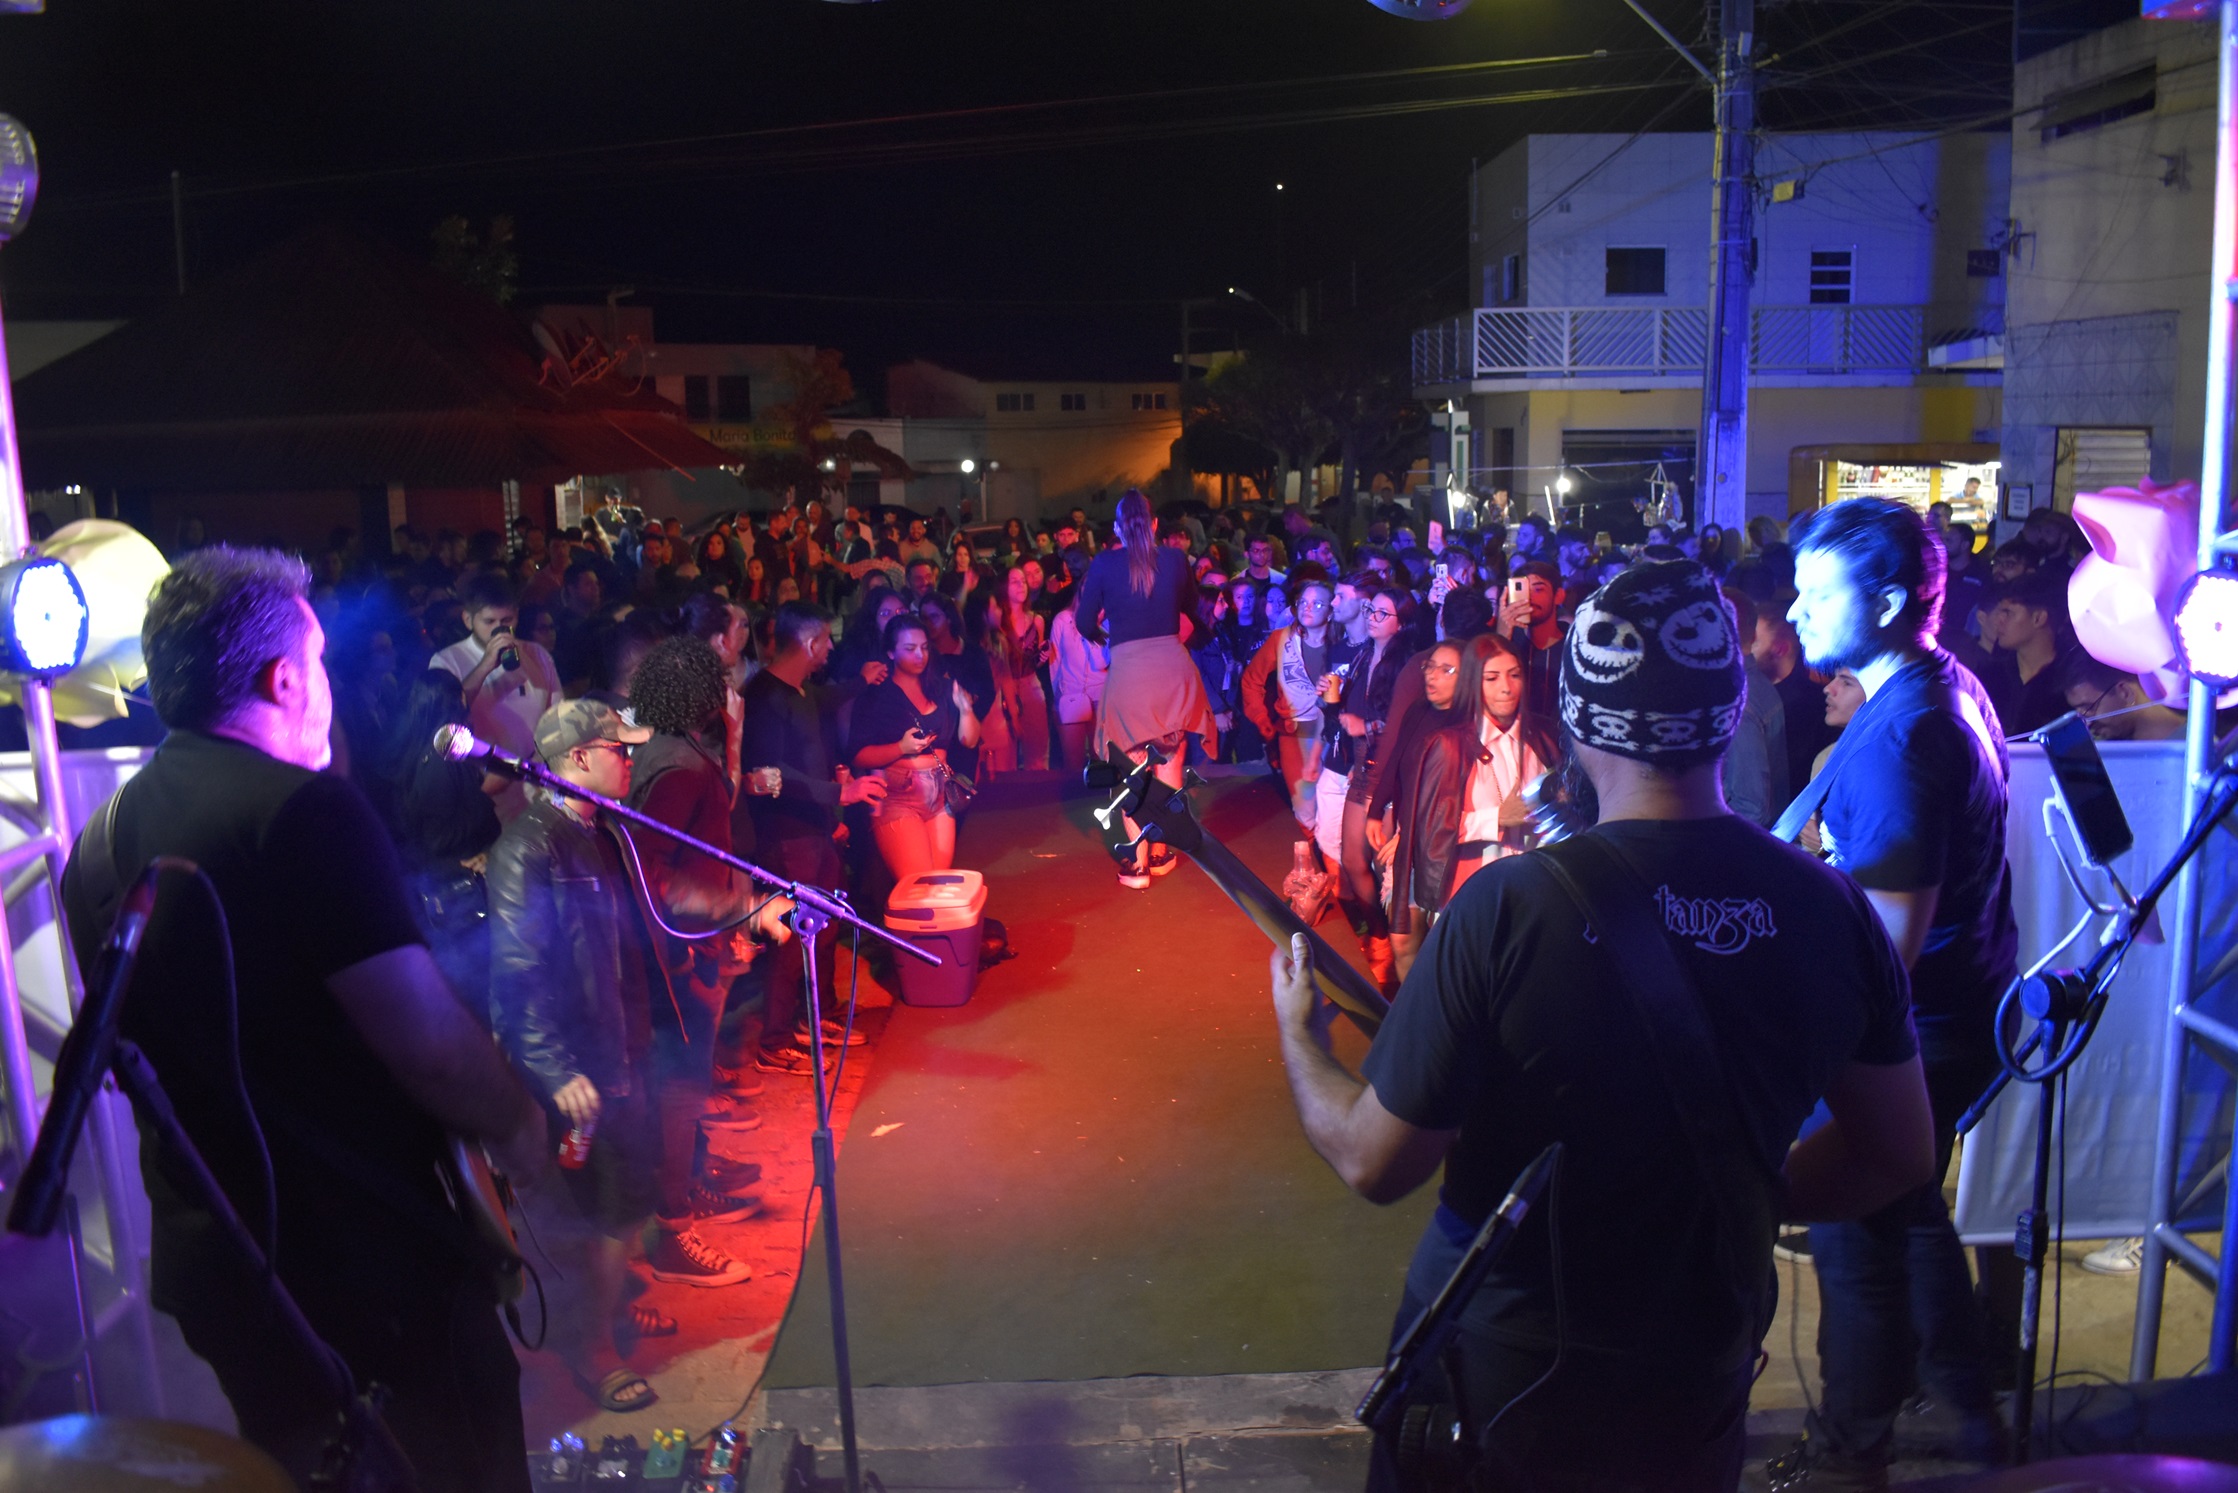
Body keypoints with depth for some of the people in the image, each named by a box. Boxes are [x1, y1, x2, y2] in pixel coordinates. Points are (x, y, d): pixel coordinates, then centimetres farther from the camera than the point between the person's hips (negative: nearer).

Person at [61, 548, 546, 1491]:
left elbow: (135, 1049, 17)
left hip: (201, 1260, 8)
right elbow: (431, 1043, -25)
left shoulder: (100, 842, 5)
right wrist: (518, 1124, -8)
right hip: (369, 1257, -7)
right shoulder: (302, 807, -20)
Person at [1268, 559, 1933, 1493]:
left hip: (1498, 1373, -3)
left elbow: (1375, 1164, -19)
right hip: (1701, 1382, 3)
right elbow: (1897, 1153, 0)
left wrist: (1298, 1038, -1)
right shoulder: (1833, 909, -13)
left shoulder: (1508, 906, -26)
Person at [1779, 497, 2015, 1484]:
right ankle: (1968, 1402, 44)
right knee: (1910, 1209, 26)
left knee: (1858, 1237, 7)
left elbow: (1892, 944, -28)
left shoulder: (1894, 735, -27)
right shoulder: (1955, 686, 4)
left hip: (1911, 1031, -10)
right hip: (1965, 1006, 10)